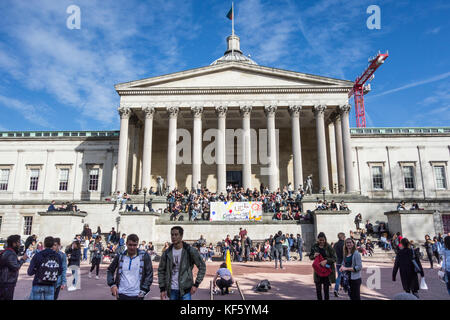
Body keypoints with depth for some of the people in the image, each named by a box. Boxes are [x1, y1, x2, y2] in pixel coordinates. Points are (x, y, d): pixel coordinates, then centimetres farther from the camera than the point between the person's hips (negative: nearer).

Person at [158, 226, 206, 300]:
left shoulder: (190, 251, -9)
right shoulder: (167, 253, 0)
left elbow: (202, 267, -4)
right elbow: (161, 270, 9)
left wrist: (196, 284, -8)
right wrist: (162, 289, 4)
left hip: (185, 290, -3)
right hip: (172, 290, 4)